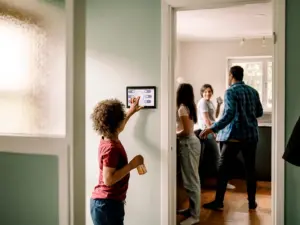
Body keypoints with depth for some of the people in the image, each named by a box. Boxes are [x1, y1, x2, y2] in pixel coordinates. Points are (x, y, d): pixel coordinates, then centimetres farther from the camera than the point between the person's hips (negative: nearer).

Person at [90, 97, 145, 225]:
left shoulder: (107, 140, 5)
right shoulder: (111, 148, -22)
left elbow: (116, 128, 30)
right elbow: (108, 179, -26)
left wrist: (130, 112, 38)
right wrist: (132, 165, -22)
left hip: (103, 202, 10)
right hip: (107, 204, -10)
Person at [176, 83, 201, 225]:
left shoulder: (182, 108, -16)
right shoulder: (190, 106, 10)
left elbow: (186, 131, -22)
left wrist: (174, 134, -6)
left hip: (187, 144, -10)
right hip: (192, 142, 10)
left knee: (190, 180, -3)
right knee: (193, 178, 16)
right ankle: (193, 208, 27)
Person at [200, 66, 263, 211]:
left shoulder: (230, 91, -10)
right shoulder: (253, 91, 9)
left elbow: (229, 114, -23)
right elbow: (260, 112, 17)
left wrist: (212, 129, -26)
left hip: (234, 135, -5)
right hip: (251, 135, 6)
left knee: (223, 169, 3)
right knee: (250, 169, 12)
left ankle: (218, 202, 7)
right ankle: (252, 202, 17)